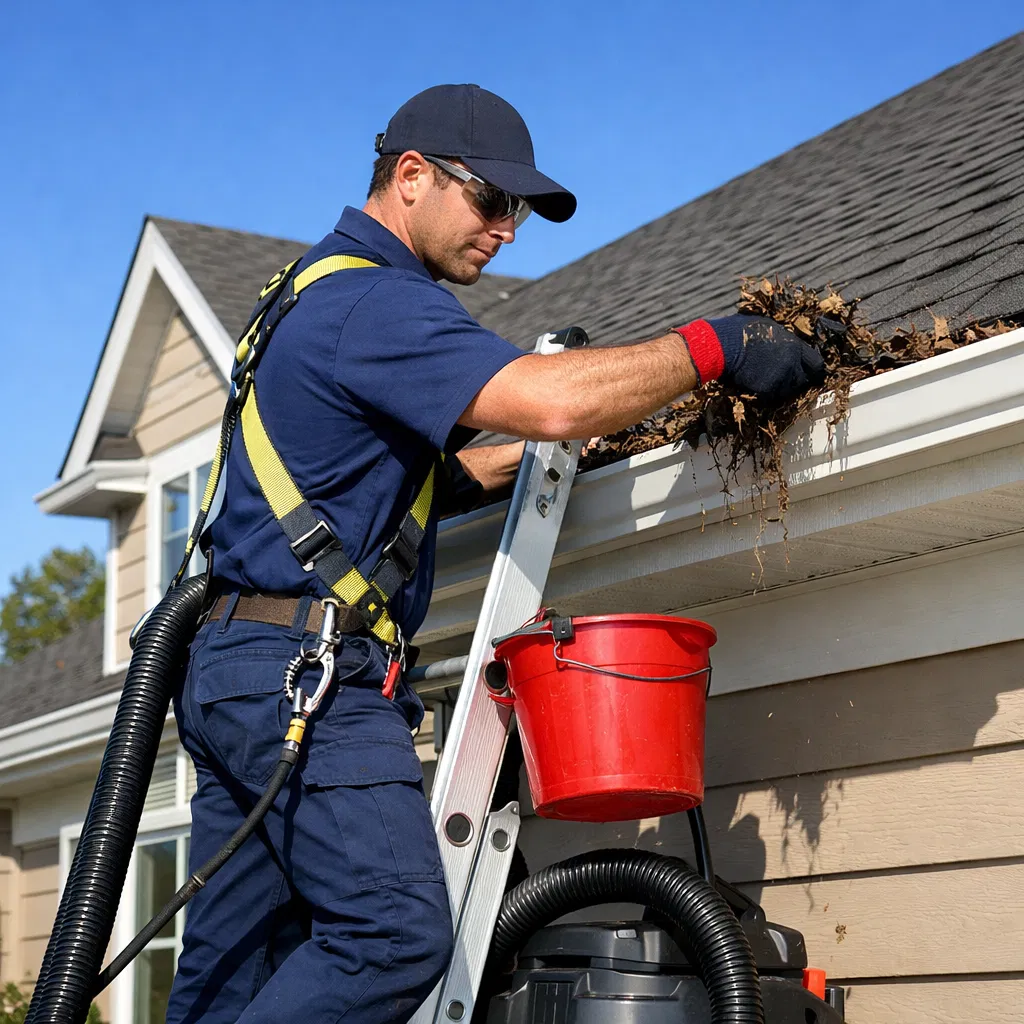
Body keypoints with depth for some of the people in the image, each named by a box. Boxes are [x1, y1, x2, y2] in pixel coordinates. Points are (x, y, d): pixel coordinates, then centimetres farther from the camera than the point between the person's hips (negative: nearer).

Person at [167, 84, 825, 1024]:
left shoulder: (322, 294, 24)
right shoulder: (373, 303, -10)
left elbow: (414, 478, 29)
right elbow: (548, 401, -25)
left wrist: (535, 453, 18)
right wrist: (711, 346, -15)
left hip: (232, 666, 11)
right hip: (306, 670, -11)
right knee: (395, 931, -18)